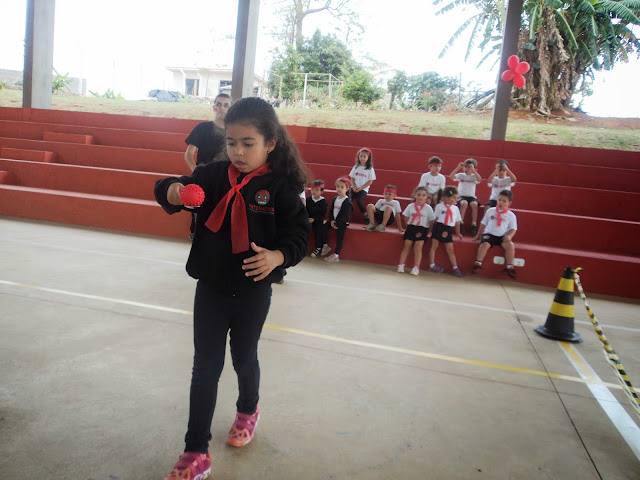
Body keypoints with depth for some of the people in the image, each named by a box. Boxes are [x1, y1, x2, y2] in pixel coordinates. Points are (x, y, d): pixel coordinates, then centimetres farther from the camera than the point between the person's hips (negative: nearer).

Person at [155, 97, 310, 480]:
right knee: (205, 367, 7)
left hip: (253, 292, -2)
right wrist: (173, 191, -25)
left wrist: (276, 257, -32)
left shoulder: (280, 186, -12)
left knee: (244, 358, 20)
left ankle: (248, 411, 52)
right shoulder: (213, 175, -4)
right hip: (210, 288, 2)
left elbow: (298, 235, -12)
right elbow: (167, 190, -1)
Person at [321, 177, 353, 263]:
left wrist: (338, 224, -19)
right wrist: (331, 221, -7)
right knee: (324, 226, -14)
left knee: (340, 236, -14)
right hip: (334, 220, 6)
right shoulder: (335, 199, 10)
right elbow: (331, 210, 9)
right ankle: (325, 246, -4)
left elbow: (346, 215, -16)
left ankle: (336, 255, -17)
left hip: (343, 222, -6)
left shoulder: (347, 202, -11)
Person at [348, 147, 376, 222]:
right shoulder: (356, 167, 8)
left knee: (359, 200, -26)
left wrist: (360, 188, -12)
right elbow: (352, 178, 10)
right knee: (349, 198, -22)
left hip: (364, 189, -3)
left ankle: (366, 215, -11)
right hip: (355, 188, 4)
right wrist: (354, 187, -8)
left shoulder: (370, 169, -2)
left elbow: (370, 182, -4)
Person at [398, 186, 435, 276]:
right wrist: (410, 225, 6)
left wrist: (428, 231, -1)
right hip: (411, 228, 2)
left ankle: (416, 267, -6)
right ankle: (401, 265, 1)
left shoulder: (428, 208, -2)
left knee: (418, 248, -9)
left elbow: (431, 221, 2)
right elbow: (406, 217, 14)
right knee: (407, 246, -1)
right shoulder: (410, 206, 3)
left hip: (422, 230, -2)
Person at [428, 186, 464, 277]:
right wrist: (431, 230, -3)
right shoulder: (439, 206, 1)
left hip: (448, 230, 3)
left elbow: (457, 222, 16)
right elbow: (434, 218, 1)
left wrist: (458, 233, 15)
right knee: (434, 246, 3)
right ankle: (432, 265, 11)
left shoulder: (455, 208, 12)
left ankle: (455, 267, 4)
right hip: (439, 227, -3)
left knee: (450, 249, 4)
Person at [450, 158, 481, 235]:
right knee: (464, 203, -34)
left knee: (474, 204, -31)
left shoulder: (474, 176, 10)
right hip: (461, 196, -1)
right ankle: (461, 224, -26)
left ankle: (474, 224, -24)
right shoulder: (461, 175, 10)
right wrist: (458, 167, -11)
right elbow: (451, 176, -6)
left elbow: (479, 179, -13)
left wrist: (473, 170, -17)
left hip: (471, 196, 1)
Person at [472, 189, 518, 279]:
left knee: (510, 245, -27)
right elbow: (483, 224, 17)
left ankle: (510, 268, -17)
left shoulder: (511, 215, 7)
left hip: (502, 236, 0)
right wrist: (478, 235, 18)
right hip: (489, 234, 0)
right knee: (484, 244, -31)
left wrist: (509, 236, -14)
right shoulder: (490, 211, 10)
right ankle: (478, 264, -21)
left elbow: (513, 229, 7)